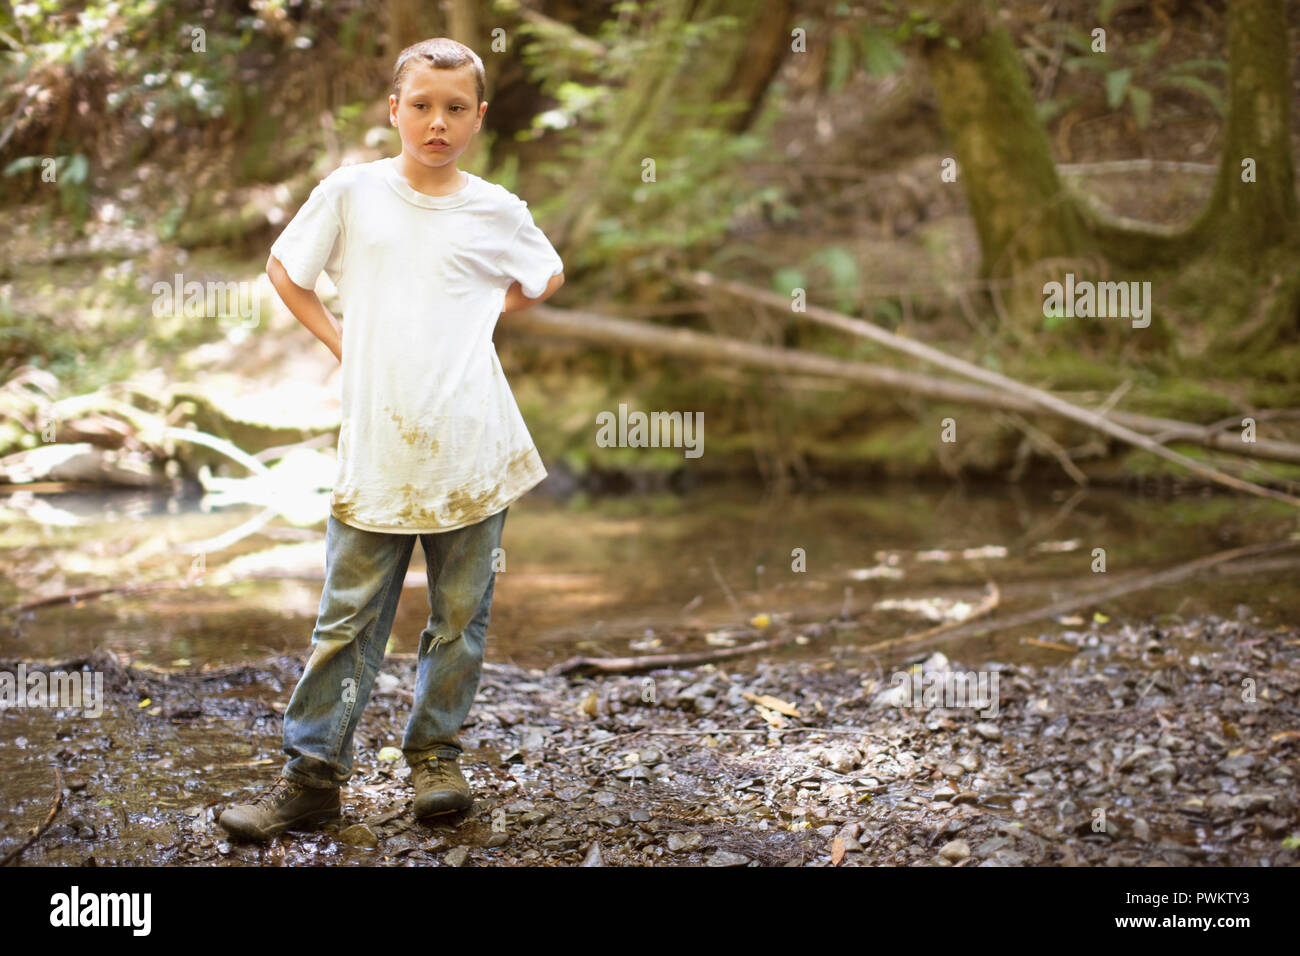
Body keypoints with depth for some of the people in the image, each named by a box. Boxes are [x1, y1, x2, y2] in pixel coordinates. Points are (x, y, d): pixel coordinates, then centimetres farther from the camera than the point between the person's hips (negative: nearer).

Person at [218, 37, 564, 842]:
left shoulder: (496, 211, 3)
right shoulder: (352, 193, 2)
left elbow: (547, 277, 22)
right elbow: (284, 267, 14)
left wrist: (483, 315, 8)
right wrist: (339, 341, 4)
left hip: (472, 449, 1)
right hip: (377, 447, -1)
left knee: (461, 615, 9)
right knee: (349, 618, 2)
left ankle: (437, 755, 24)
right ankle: (312, 776, 9)